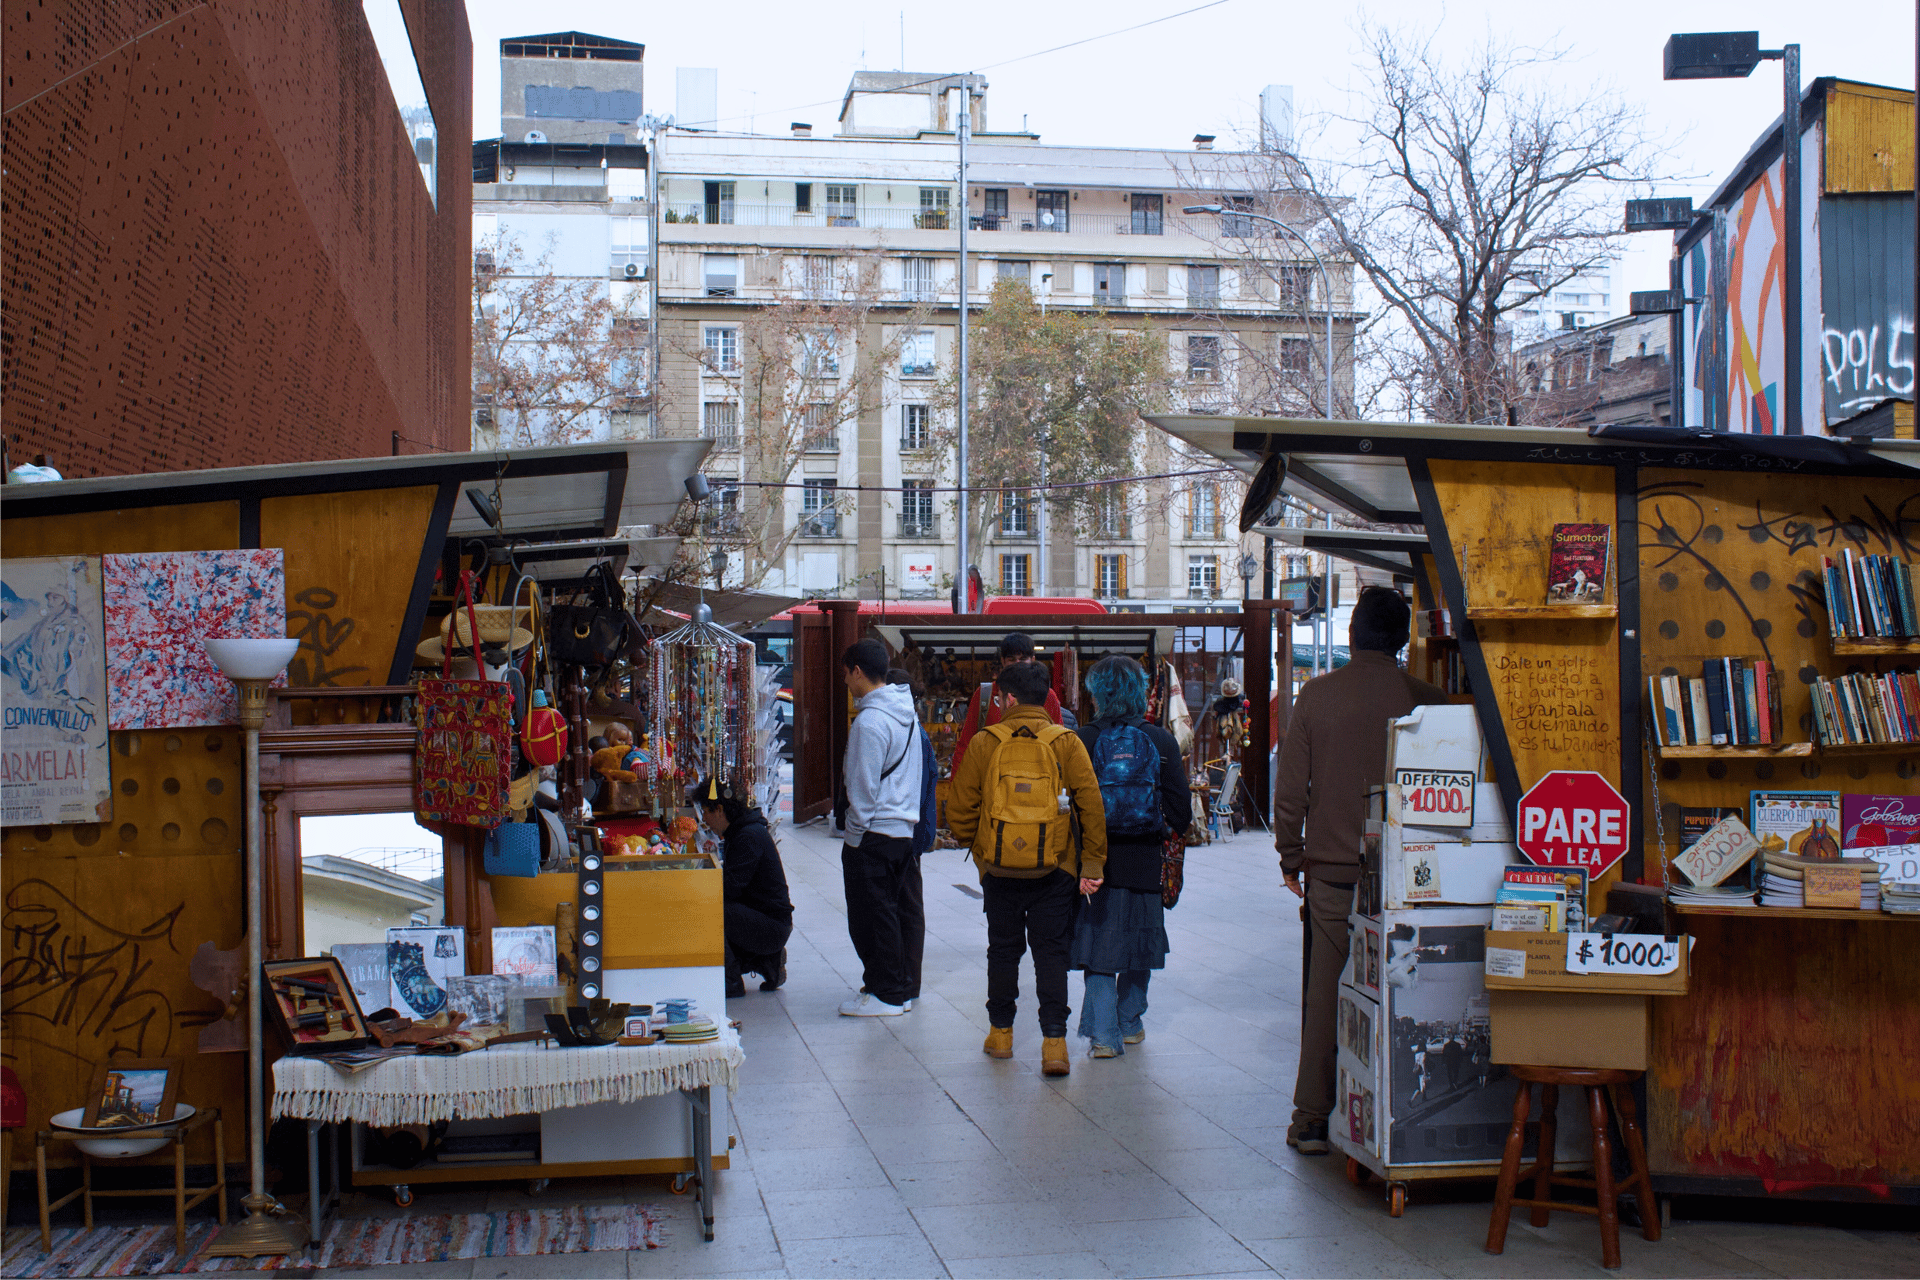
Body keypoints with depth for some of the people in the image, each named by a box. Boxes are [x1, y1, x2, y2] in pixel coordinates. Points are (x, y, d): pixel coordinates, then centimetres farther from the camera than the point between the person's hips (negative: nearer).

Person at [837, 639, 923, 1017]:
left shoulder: (869, 721, -18)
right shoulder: (907, 712, 10)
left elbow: (863, 787, -18)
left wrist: (855, 835, -9)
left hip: (874, 833, -9)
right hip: (904, 829, 9)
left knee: (871, 917, 0)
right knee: (894, 912, 16)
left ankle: (886, 995, 4)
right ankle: (899, 987, 23)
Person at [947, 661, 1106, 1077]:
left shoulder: (986, 744, -3)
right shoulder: (1066, 744, -3)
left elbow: (959, 811, 1)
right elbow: (1092, 806, -8)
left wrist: (976, 844, 20)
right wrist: (1092, 865, -2)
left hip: (998, 869, 0)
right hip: (1054, 871, 0)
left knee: (1003, 950, 15)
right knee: (1051, 953, 6)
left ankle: (1000, 1033, 27)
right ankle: (1054, 1042, -1)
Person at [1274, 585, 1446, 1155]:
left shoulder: (1317, 695, -2)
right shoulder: (1427, 700, -4)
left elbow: (1290, 787, -1)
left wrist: (1290, 858, 10)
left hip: (1330, 872, 0)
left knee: (1325, 994, 7)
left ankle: (1312, 1119, 12)